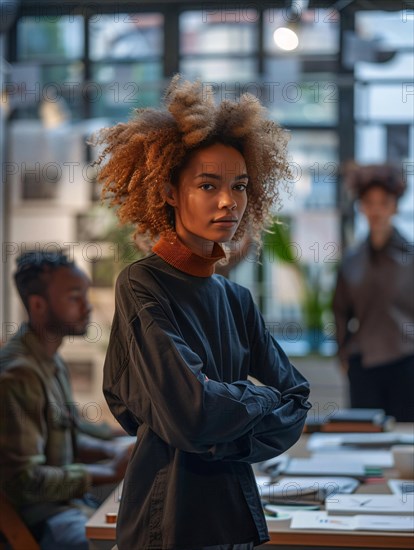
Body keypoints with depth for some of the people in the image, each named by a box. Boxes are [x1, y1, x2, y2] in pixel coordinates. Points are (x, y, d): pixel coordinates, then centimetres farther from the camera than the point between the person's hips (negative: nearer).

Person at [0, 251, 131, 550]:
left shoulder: (54, 364, 12)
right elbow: (25, 480, -23)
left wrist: (114, 451, 5)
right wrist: (110, 472, -15)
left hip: (69, 500, 10)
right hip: (36, 519, -10)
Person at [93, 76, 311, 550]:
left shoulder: (237, 299, 8)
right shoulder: (142, 285, -14)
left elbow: (296, 395, 7)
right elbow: (191, 411, -24)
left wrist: (232, 442, -11)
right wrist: (263, 399, -6)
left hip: (237, 510, 7)